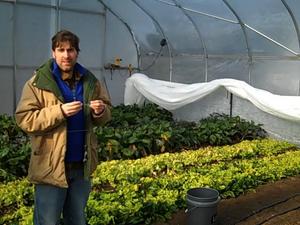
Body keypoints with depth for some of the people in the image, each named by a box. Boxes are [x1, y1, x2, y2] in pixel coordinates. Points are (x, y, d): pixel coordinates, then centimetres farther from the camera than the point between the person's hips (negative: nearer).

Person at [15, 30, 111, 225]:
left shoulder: (90, 81, 6)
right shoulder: (38, 82, -6)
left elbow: (105, 117, 12)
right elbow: (25, 119, -13)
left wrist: (100, 111, -12)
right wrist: (59, 111, -24)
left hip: (82, 165, 4)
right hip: (50, 166, -4)